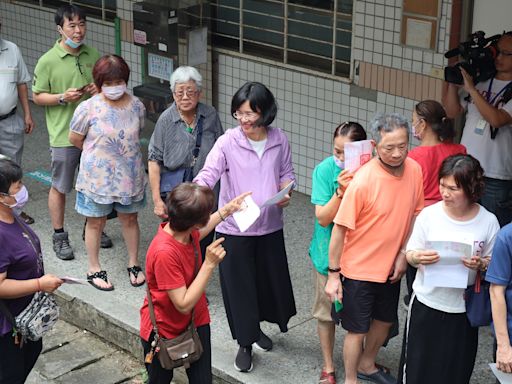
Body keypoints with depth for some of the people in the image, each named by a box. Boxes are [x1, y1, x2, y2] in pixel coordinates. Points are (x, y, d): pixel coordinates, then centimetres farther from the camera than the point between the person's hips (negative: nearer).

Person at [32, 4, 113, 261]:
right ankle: (59, 236, 20)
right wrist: (62, 98, -21)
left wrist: (99, 90, -6)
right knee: (60, 187, 6)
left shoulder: (93, 56, 3)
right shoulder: (47, 61, -11)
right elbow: (37, 96, -5)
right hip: (64, 135, -4)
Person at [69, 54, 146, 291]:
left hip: (129, 174, 3)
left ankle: (133, 264, 33)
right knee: (96, 222, 11)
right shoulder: (88, 108, -16)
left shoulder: (136, 105, -6)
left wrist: (123, 151, 8)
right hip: (98, 175, -3)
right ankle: (94, 269, 26)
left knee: (129, 219, 16)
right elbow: (75, 139, -3)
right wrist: (97, 152, 7)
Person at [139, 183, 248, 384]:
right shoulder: (164, 253, -36)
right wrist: (210, 263, -32)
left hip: (196, 322, 7)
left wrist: (227, 209, 17)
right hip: (164, 332, -7)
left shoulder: (183, 230, -12)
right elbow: (184, 305, -31)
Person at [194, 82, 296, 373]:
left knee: (270, 278, 17)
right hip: (234, 228, -3)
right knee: (239, 283, 5)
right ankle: (245, 343, 22)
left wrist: (286, 191, -10)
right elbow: (208, 175, -22)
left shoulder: (279, 140, -3)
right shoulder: (228, 142, -14)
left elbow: (287, 173, 11)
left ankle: (256, 327, 44)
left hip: (270, 226, 3)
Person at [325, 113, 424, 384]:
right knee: (357, 329, 8)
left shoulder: (414, 170, -10)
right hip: (359, 268, -6)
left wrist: (403, 254, 1)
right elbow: (340, 229, -20)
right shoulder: (363, 180, -27)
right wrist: (333, 274, -16)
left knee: (384, 320, 23)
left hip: (391, 266, 6)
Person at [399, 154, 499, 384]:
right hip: (427, 304, 0)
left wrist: (480, 264, -20)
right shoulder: (429, 214, -8)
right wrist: (417, 257, -23)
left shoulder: (488, 221, -9)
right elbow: (410, 254, 1)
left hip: (463, 308, 0)